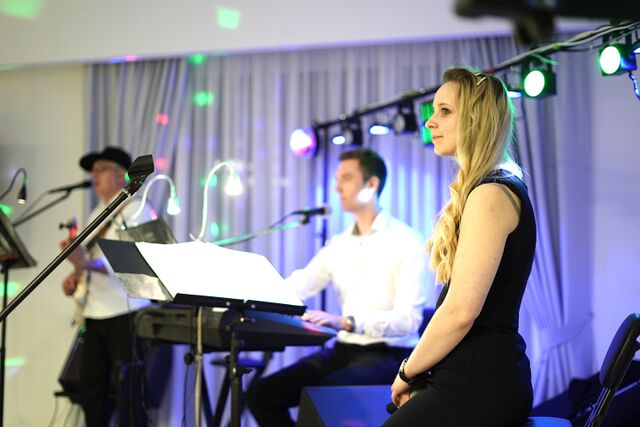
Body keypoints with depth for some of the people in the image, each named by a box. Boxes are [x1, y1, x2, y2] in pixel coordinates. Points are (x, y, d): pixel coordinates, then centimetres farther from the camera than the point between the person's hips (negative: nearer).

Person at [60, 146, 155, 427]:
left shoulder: (136, 210, -8)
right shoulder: (97, 214, 20)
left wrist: (86, 263, -33)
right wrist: (75, 276, 7)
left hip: (125, 313, -9)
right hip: (94, 314, 9)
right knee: (90, 391, 11)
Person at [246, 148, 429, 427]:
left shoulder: (406, 241, -7)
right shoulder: (338, 246, 14)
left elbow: (408, 318, -18)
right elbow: (289, 290, 3)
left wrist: (347, 322, -32)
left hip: (388, 354, -6)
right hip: (343, 350, 7)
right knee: (261, 393, -8)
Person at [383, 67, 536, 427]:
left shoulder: (490, 194, -15)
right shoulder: (504, 187, 17)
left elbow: (461, 310, -20)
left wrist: (408, 372, -5)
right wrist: (418, 371, 12)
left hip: (476, 386, -9)